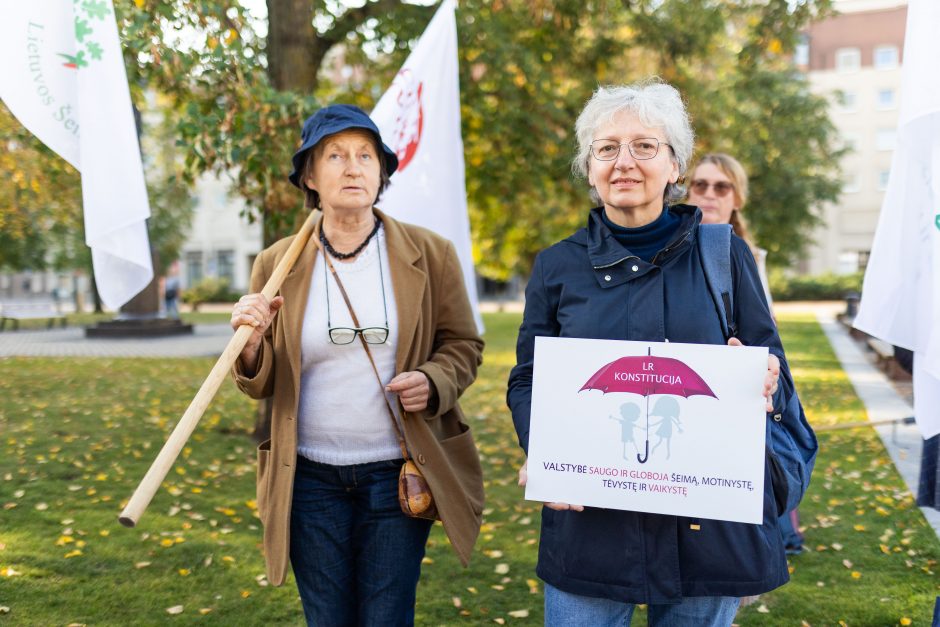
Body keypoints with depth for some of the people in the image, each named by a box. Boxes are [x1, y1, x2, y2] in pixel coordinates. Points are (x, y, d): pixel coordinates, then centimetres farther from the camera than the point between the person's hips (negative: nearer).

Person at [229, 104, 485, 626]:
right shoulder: (277, 265, 0)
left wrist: (434, 382, -15)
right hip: (311, 480, 1)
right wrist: (251, 345, -18)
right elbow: (260, 386, 4)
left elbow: (463, 344, 7)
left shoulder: (430, 255, -2)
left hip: (397, 476, -1)